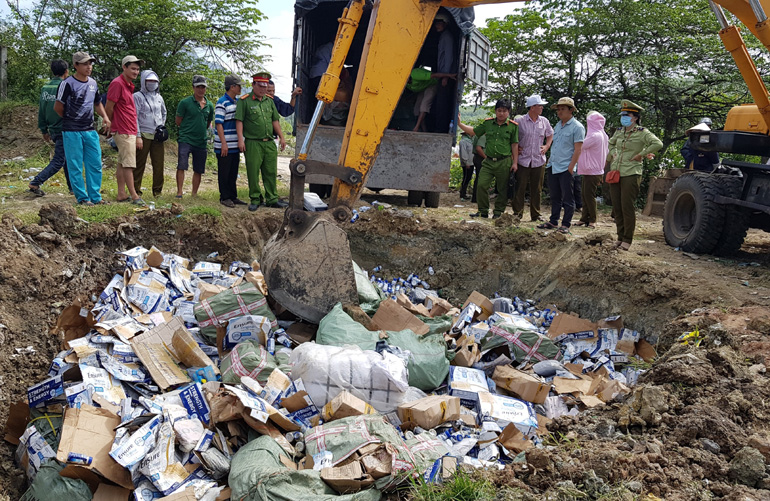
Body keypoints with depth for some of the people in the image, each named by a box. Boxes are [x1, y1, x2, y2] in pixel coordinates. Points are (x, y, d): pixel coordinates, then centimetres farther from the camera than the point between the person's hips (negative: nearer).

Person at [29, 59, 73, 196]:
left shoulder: (45, 88, 7)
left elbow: (41, 111, 11)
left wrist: (44, 130, 18)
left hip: (53, 130, 8)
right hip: (63, 131, -8)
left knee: (67, 159, 17)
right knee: (58, 161, -3)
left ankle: (72, 187, 22)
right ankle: (36, 183, -8)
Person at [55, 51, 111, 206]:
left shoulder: (93, 83, 11)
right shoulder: (68, 83, -10)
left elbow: (97, 103, 24)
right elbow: (58, 107, -6)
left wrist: (105, 117, 6)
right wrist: (70, 120, 6)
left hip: (90, 130, 7)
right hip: (72, 131, -6)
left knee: (95, 164, 7)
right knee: (75, 167, 0)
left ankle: (95, 196, 15)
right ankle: (82, 197, 6)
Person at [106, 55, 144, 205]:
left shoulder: (129, 85, 17)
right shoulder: (117, 83, -12)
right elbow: (108, 108, -12)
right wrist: (113, 126, 1)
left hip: (131, 132, 9)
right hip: (124, 131, -9)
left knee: (122, 163, 12)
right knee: (129, 164, -8)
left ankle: (121, 194, 16)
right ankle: (134, 196, -7)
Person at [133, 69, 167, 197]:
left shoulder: (159, 97, 16)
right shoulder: (138, 97, -2)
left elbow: (164, 113, 31)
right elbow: (135, 117, -7)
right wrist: (138, 136, -14)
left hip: (157, 136, 5)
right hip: (144, 135, -5)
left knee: (159, 164, 4)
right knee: (140, 164, -2)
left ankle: (157, 190, 13)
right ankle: (136, 190, 3)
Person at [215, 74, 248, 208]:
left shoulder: (238, 102, 13)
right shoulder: (222, 102, -11)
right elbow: (218, 123, -14)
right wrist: (223, 143, -18)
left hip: (235, 145, 8)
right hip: (224, 146, -7)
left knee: (233, 173, 13)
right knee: (224, 173, 1)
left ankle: (233, 196, 22)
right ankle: (224, 197, 9)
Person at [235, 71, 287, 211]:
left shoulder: (269, 101, 16)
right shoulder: (244, 101, -1)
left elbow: (275, 120, 20)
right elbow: (239, 121, -4)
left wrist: (281, 137, 15)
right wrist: (240, 139, -11)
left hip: (270, 143, 5)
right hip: (253, 143, -5)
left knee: (271, 172, 7)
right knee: (253, 173, -1)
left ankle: (272, 199, 14)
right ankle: (255, 199, 9)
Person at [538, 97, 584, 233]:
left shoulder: (577, 127, -8)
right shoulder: (558, 125, 15)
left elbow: (577, 149, -12)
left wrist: (570, 167, -16)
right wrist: (551, 159, 15)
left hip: (565, 169, -7)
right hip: (553, 167, 7)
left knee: (567, 198, 0)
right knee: (555, 197, 14)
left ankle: (566, 224, 6)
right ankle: (553, 221, 22)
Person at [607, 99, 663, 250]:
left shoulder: (642, 132, -6)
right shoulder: (619, 131, 12)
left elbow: (658, 144, -20)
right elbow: (611, 143, 33)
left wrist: (641, 155, -15)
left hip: (630, 174, -6)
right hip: (615, 173, 6)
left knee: (627, 207, -6)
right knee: (617, 207, 8)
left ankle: (627, 239, 3)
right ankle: (620, 237, 18)